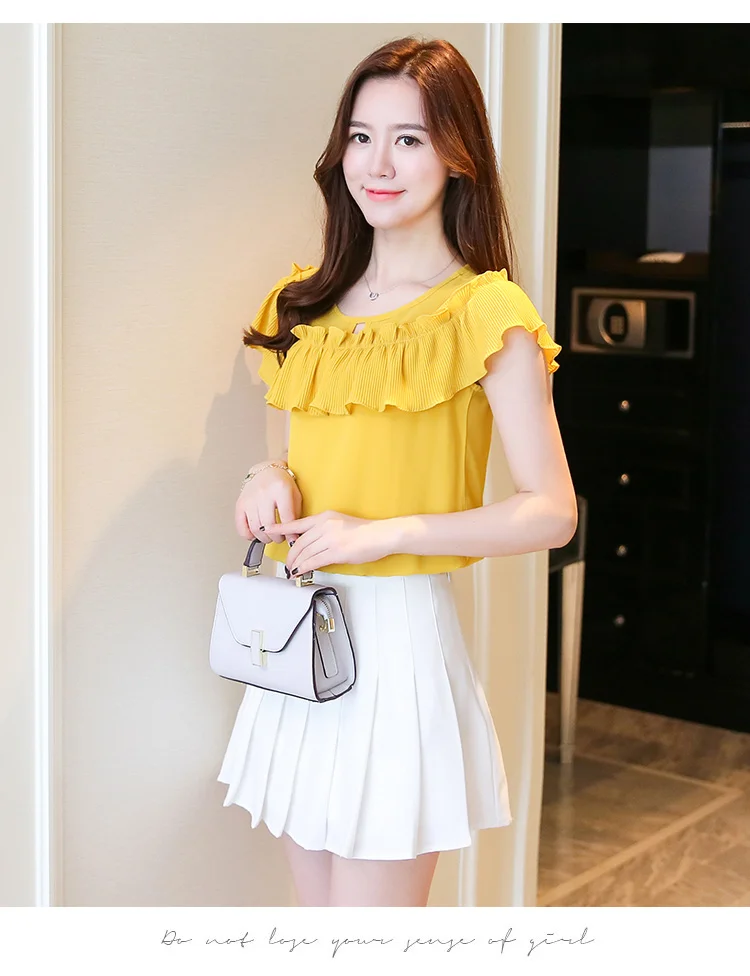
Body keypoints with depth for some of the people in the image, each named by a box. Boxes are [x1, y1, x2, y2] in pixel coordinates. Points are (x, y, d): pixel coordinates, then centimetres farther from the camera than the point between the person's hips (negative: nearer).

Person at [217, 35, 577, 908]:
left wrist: (383, 532, -18)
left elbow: (551, 513, -11)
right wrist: (271, 479, -2)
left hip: (398, 634, -6)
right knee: (313, 906, 15)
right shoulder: (308, 304, 10)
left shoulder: (487, 314, -9)